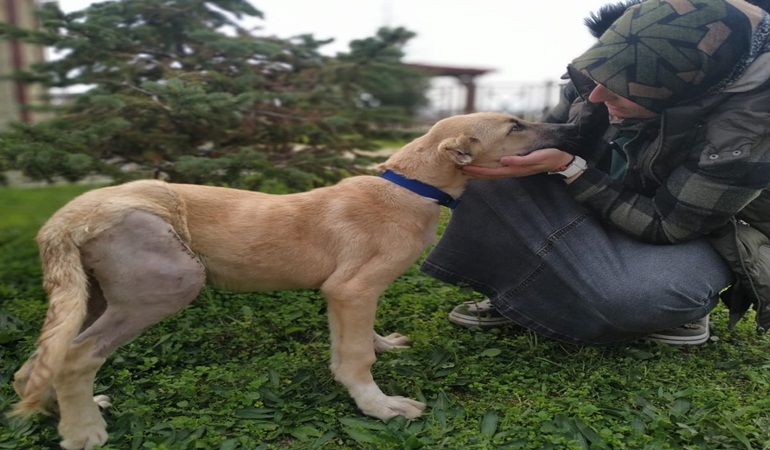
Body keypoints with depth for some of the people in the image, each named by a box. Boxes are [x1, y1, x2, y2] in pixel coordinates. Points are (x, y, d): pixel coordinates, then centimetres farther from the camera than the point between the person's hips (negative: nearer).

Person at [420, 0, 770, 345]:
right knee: (494, 181, -14)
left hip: (707, 234, -5)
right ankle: (516, 296, -3)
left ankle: (681, 304, -5)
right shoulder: (639, 68, -16)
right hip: (605, 207, 5)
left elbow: (666, 227, -26)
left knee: (629, 296, -40)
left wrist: (568, 168, -32)